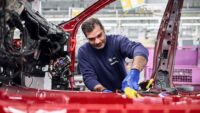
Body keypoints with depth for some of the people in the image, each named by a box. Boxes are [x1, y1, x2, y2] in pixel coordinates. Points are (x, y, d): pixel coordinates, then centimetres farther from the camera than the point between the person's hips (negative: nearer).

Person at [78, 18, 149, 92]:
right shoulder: (83, 52, -7)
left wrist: (134, 73, -46)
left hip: (123, 92, -1)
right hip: (102, 96, 1)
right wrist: (104, 91, -30)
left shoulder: (117, 41, -12)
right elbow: (89, 78, -11)